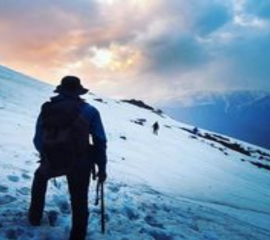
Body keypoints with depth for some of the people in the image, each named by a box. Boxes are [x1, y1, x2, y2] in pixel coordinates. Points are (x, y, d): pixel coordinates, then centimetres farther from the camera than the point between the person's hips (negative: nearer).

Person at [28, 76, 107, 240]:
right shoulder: (90, 111, -2)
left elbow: (38, 140, 4)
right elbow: (100, 141, -6)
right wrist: (102, 168, 2)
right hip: (80, 164, -1)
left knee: (40, 178, 35)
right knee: (79, 205, 13)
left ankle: (35, 216, 42)